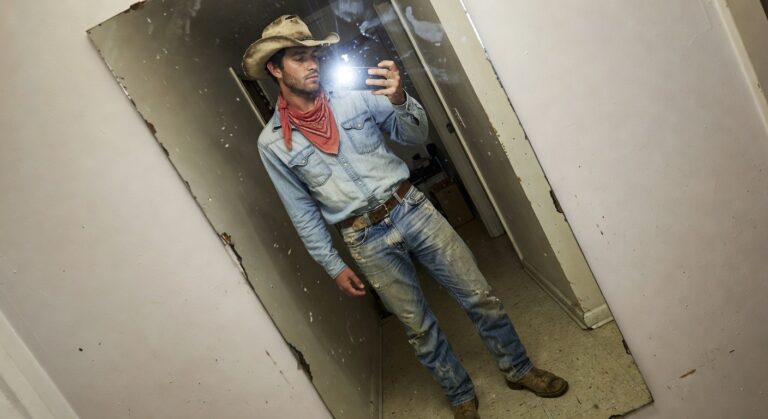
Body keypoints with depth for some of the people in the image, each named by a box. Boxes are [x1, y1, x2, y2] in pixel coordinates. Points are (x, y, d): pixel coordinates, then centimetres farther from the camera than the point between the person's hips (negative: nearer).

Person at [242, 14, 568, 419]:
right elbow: (303, 213, 3)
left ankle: (519, 369, 33)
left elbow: (416, 135, 2)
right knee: (419, 327, 10)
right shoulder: (272, 142, -2)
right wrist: (334, 266, 3)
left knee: (479, 295, 8)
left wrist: (399, 99, -19)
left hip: (411, 207, 2)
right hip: (366, 239, -1)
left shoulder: (352, 94, -1)